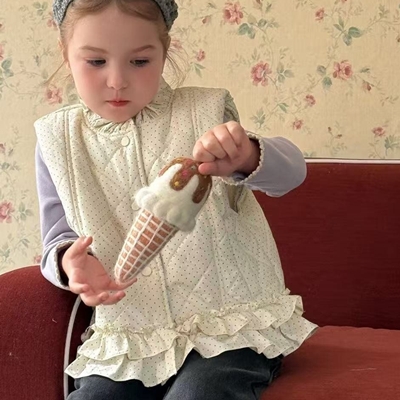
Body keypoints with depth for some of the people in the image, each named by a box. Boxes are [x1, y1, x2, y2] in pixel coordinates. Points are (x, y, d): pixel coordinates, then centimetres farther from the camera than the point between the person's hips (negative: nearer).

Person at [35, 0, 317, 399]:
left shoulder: (203, 114, -1)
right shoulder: (59, 141, 5)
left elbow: (290, 170, -12)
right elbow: (58, 240, 8)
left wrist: (245, 157, -37)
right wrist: (71, 261, -18)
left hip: (229, 327, -2)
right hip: (128, 341, 3)